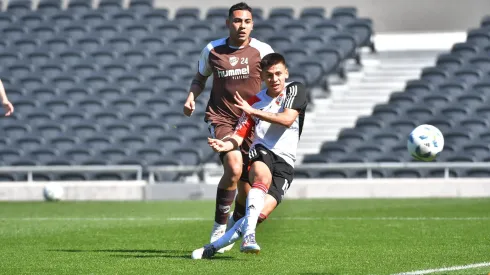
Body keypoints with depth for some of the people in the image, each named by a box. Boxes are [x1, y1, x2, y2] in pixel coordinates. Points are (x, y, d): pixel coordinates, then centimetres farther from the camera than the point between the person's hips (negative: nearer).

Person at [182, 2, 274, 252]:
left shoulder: (262, 50, -2)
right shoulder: (212, 50, 2)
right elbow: (200, 78, 19)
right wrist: (191, 97, 0)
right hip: (220, 117, -1)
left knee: (247, 180, 2)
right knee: (234, 168, -25)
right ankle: (219, 227, -11)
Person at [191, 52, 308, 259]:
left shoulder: (295, 90, 4)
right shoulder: (255, 101, 12)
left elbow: (287, 119, -13)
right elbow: (240, 136, 6)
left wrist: (253, 111, -14)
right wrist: (224, 145, -17)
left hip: (285, 162, -1)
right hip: (261, 152, 1)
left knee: (262, 212, -19)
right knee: (262, 176, -38)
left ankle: (213, 247, -16)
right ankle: (248, 235, -48)